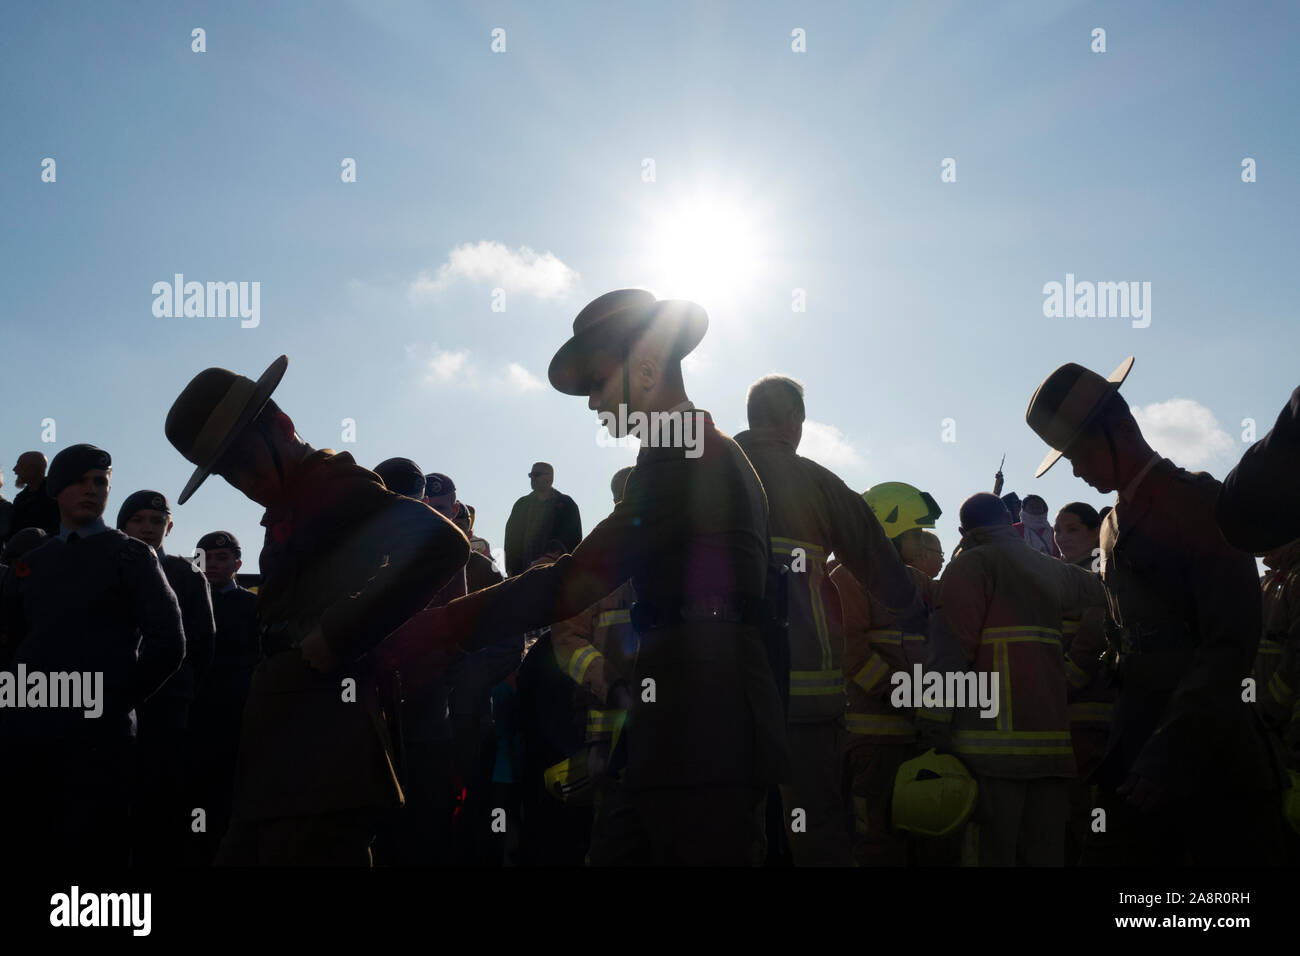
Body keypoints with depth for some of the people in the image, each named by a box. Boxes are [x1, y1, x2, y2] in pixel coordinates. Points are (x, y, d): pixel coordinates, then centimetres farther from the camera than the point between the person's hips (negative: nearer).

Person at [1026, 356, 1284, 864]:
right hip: (1137, 742, 7)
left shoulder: (1200, 502, -7)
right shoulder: (1113, 527, 16)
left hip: (1209, 747, -7)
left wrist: (1168, 752, -20)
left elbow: (1231, 645, -14)